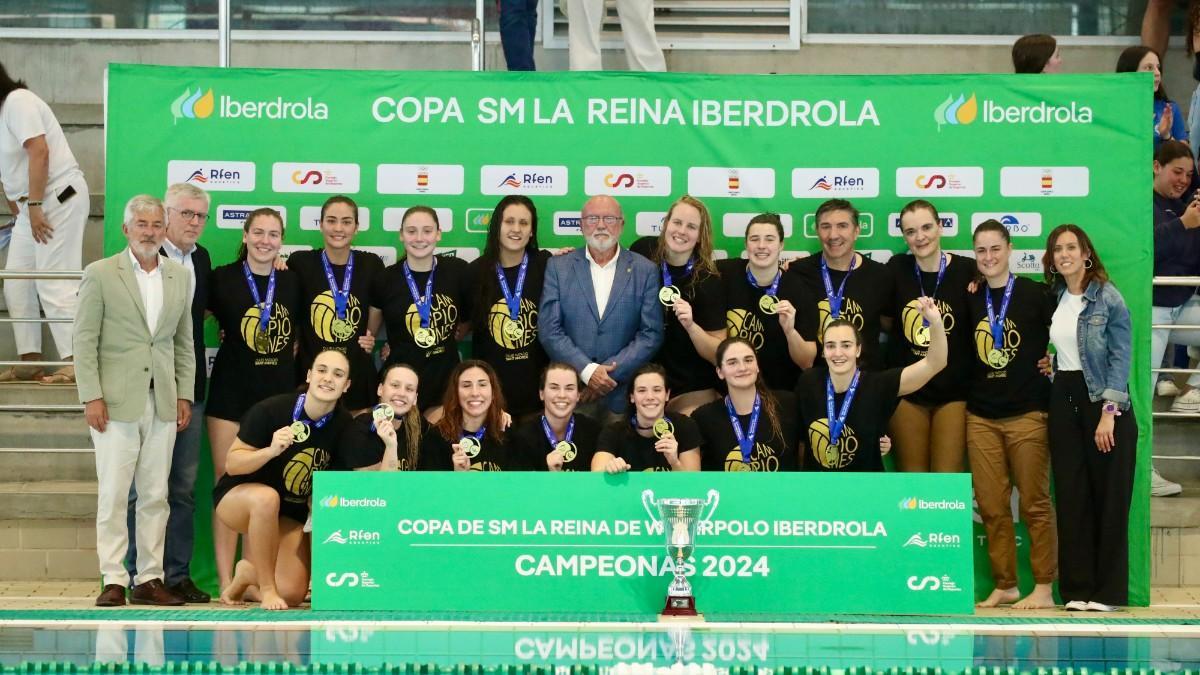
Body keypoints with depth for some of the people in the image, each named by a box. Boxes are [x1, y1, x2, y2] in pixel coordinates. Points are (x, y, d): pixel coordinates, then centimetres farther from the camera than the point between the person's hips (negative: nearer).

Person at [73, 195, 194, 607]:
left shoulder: (180, 278, 12)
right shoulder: (100, 275, -1)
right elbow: (85, 340, -3)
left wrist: (185, 395, 7)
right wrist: (91, 397, -10)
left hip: (162, 403, 4)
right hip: (116, 402, -4)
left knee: (155, 495, 5)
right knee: (113, 495, -3)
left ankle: (149, 579, 10)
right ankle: (114, 581, 1)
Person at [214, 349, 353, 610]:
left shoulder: (343, 424, -9)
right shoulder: (271, 410, -22)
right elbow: (231, 464, -20)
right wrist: (271, 451, -35)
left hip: (291, 514, 4)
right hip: (238, 497, -4)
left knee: (292, 594, -11)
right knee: (267, 497, -40)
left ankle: (248, 572, 24)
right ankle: (266, 588, -21)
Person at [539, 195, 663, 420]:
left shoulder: (645, 271, 4)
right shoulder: (558, 267, 4)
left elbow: (651, 334, -1)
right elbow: (549, 329, -2)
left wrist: (611, 372, -12)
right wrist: (587, 370, -14)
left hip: (624, 392, 0)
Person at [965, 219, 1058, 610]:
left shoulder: (1034, 295, -2)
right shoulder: (970, 299, 8)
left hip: (1027, 414, -4)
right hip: (980, 416, 4)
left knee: (1035, 504, -1)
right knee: (991, 507, 5)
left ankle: (1043, 589, 5)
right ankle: (1005, 585, 15)